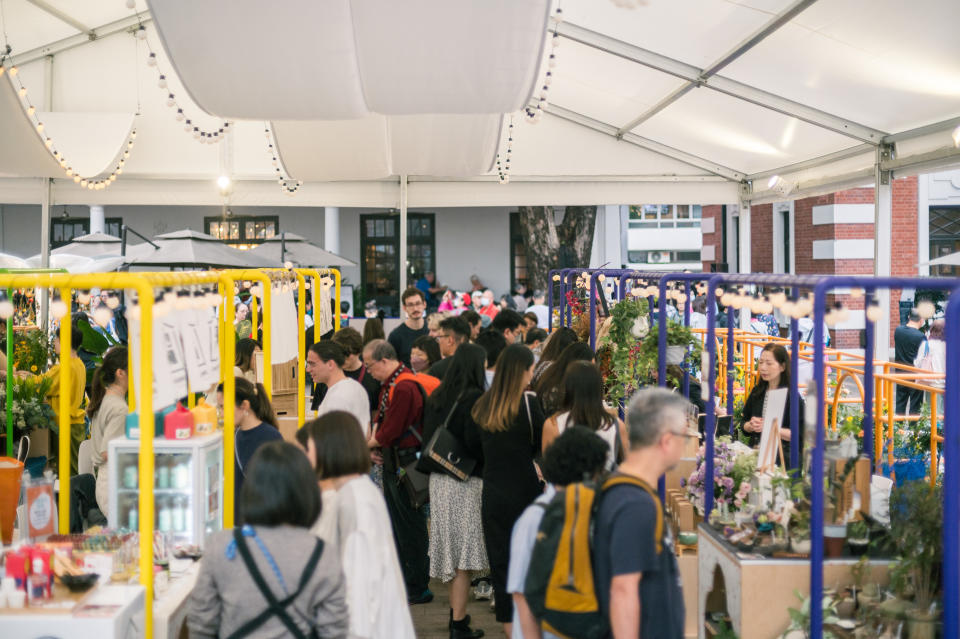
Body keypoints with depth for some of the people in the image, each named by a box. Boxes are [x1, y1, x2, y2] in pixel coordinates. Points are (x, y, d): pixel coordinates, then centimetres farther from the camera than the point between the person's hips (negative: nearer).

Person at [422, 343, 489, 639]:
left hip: (438, 479, 7)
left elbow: (427, 438, 12)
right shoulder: (475, 398, -14)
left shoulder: (436, 396, 7)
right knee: (464, 550, -2)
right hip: (466, 480, -7)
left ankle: (456, 611, 31)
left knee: (450, 547, 19)